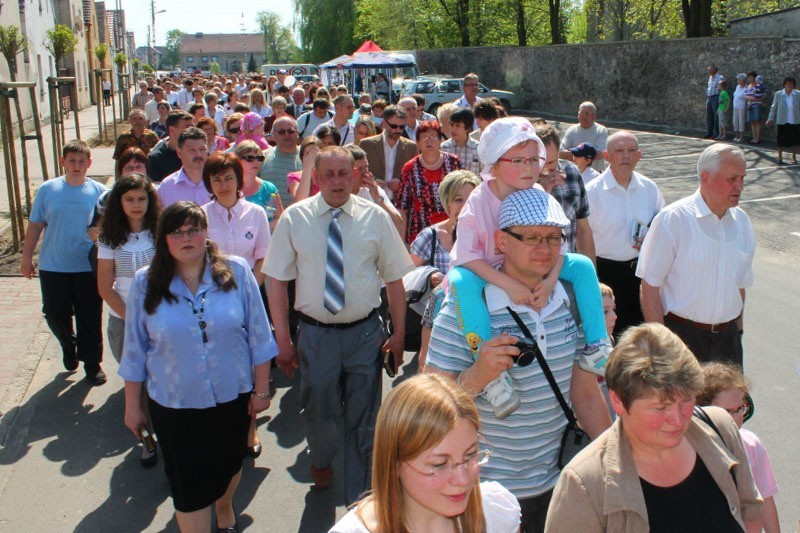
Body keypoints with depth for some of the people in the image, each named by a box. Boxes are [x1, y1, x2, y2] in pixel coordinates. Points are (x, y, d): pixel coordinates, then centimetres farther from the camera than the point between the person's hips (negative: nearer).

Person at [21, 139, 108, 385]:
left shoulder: (100, 192, -4)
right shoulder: (47, 190, -2)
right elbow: (35, 226, 3)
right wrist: (27, 259, 4)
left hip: (88, 268, -1)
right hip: (52, 267, 1)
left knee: (90, 319, 6)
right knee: (55, 314, 10)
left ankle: (92, 364, 23)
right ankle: (69, 345, 41)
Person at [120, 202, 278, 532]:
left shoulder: (236, 272, -9)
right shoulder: (146, 284, -7)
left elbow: (258, 337, -4)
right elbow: (135, 352, 0)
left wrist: (261, 389, -2)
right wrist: (132, 406, 4)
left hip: (233, 396, 1)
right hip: (174, 404, -1)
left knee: (229, 465, 23)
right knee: (189, 484, 7)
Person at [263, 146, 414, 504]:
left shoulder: (375, 217, -2)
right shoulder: (294, 218, -3)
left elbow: (394, 278, 1)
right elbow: (277, 280, -2)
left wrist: (399, 334, -3)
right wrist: (282, 339, -5)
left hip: (365, 332, 0)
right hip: (315, 333, 0)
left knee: (363, 419, 9)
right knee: (317, 410, 16)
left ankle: (359, 498, 29)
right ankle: (322, 460, 51)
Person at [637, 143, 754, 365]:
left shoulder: (742, 222, 7)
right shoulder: (673, 219, -12)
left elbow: (740, 283, 16)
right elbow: (650, 286, -12)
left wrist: (737, 329, 14)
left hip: (727, 336, 5)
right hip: (681, 334, -5)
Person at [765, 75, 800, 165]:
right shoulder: (778, 94, -3)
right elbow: (774, 107, 1)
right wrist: (771, 119, -4)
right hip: (782, 122, -1)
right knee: (781, 141, 5)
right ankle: (780, 157, 20)